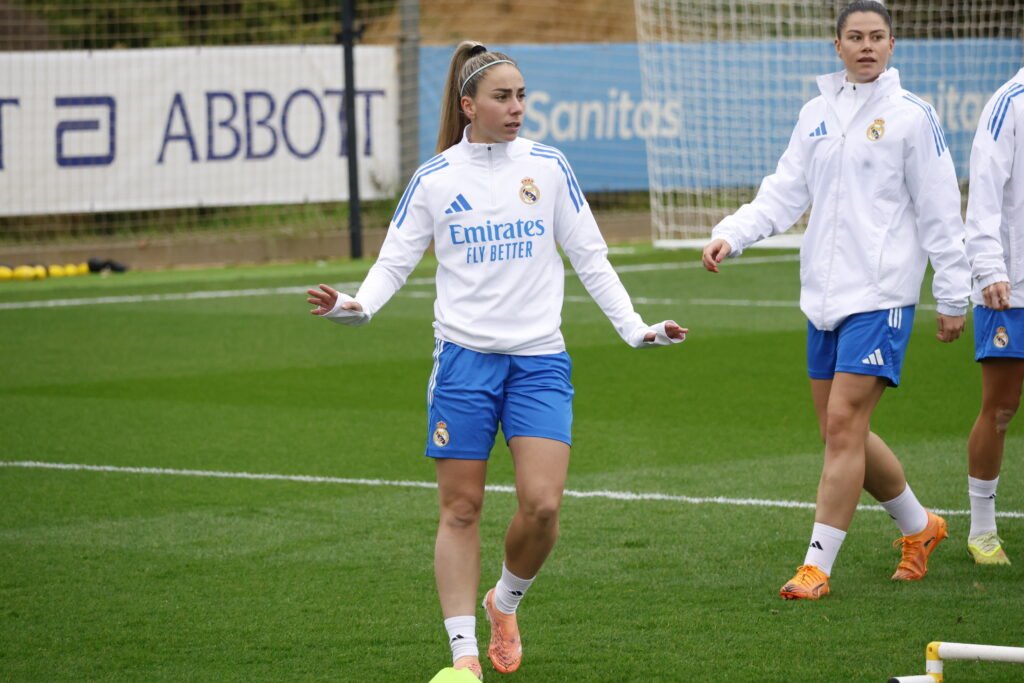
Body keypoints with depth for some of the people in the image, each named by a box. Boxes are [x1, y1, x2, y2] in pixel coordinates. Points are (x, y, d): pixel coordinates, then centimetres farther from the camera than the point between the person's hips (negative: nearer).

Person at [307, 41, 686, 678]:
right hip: (464, 356, 0)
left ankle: (506, 602, 18)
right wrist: (359, 305, -15)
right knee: (460, 509, 0)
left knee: (542, 504, -11)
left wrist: (634, 327, 3)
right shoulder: (434, 179, 2)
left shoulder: (548, 166, 3)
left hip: (540, 360, 1)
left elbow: (590, 258, 9)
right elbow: (394, 260, 5)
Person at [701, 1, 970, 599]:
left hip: (882, 294, -6)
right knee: (843, 433, 10)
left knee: (844, 425, -12)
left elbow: (939, 211, -3)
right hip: (823, 296, 6)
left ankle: (817, 566, -8)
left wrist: (953, 295, -3)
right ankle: (919, 527, 31)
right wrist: (732, 235, -4)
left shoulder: (912, 116, -5)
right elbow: (786, 192, 11)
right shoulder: (817, 115, 12)